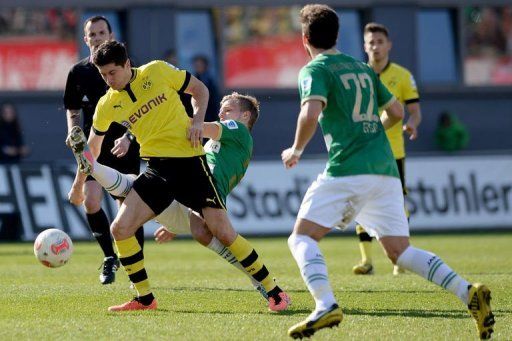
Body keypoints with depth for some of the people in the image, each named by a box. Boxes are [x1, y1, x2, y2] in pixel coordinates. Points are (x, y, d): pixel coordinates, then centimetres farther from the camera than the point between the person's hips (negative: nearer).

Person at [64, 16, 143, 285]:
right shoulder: (78, 72, 5)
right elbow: (72, 111, 16)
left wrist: (128, 138, -16)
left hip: (124, 148, -2)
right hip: (94, 147, 2)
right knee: (90, 200, -16)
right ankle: (109, 257, 3)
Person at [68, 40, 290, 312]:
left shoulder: (157, 71, -4)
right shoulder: (107, 105, 4)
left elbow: (199, 90, 8)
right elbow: (92, 147, 19)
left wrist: (197, 121, -8)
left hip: (190, 162, -4)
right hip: (157, 169, 4)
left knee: (223, 232, -10)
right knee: (120, 228, -11)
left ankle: (274, 292, 2)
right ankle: (145, 298, 5)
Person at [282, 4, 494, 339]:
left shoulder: (315, 70, -1)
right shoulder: (363, 69, 21)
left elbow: (311, 114, -17)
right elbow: (396, 112, 27)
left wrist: (296, 150, -2)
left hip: (348, 168, -7)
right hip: (386, 168, 7)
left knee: (302, 237, 0)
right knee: (400, 250, 7)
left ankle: (326, 305, -23)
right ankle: (468, 292, -12)